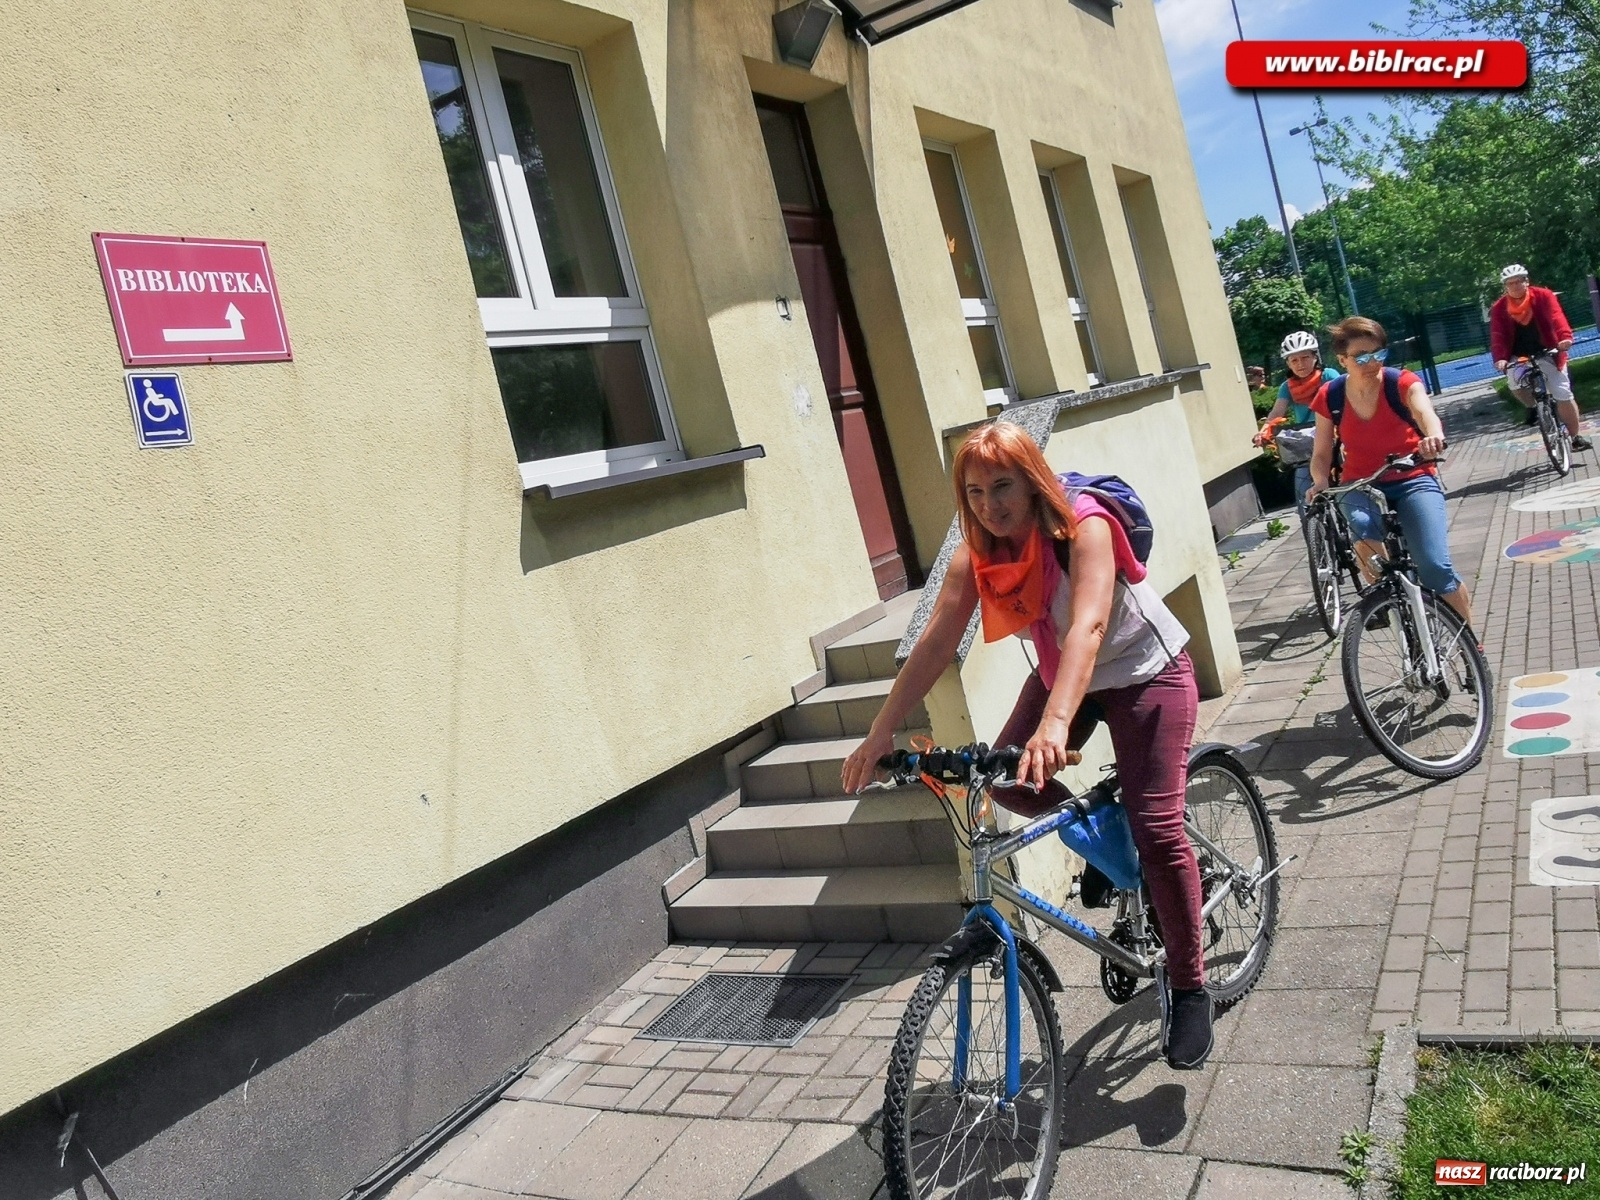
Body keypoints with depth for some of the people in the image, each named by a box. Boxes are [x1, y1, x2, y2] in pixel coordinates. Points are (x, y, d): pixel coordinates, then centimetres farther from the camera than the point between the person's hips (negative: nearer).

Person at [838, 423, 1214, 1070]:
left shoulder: (1084, 527, -30)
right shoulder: (976, 553, -14)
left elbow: (1086, 626, -45)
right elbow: (936, 640, -22)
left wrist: (1055, 724, -59)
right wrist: (881, 731, -32)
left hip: (1145, 674, -6)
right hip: (1060, 676, 6)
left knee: (1156, 829, -12)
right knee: (1008, 782, -12)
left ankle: (1188, 988, 6)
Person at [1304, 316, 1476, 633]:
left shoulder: (1401, 382, -13)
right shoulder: (1330, 396, -6)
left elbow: (1423, 409, -36)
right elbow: (1322, 454, 0)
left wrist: (1434, 437, -59)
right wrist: (1320, 484, -22)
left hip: (1413, 480, -1)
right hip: (1361, 485, 1)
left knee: (1436, 568, -19)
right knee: (1362, 526, -37)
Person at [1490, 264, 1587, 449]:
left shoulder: (1543, 296, -9)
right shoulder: (1499, 308, -6)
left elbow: (1556, 317, -23)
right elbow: (1497, 335, -15)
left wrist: (1565, 337, -42)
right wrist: (1499, 358, -32)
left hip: (1547, 352, -1)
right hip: (1519, 356, 1)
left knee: (1563, 395, -6)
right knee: (1514, 382, -30)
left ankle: (1576, 437, 10)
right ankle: (1533, 406, 4)